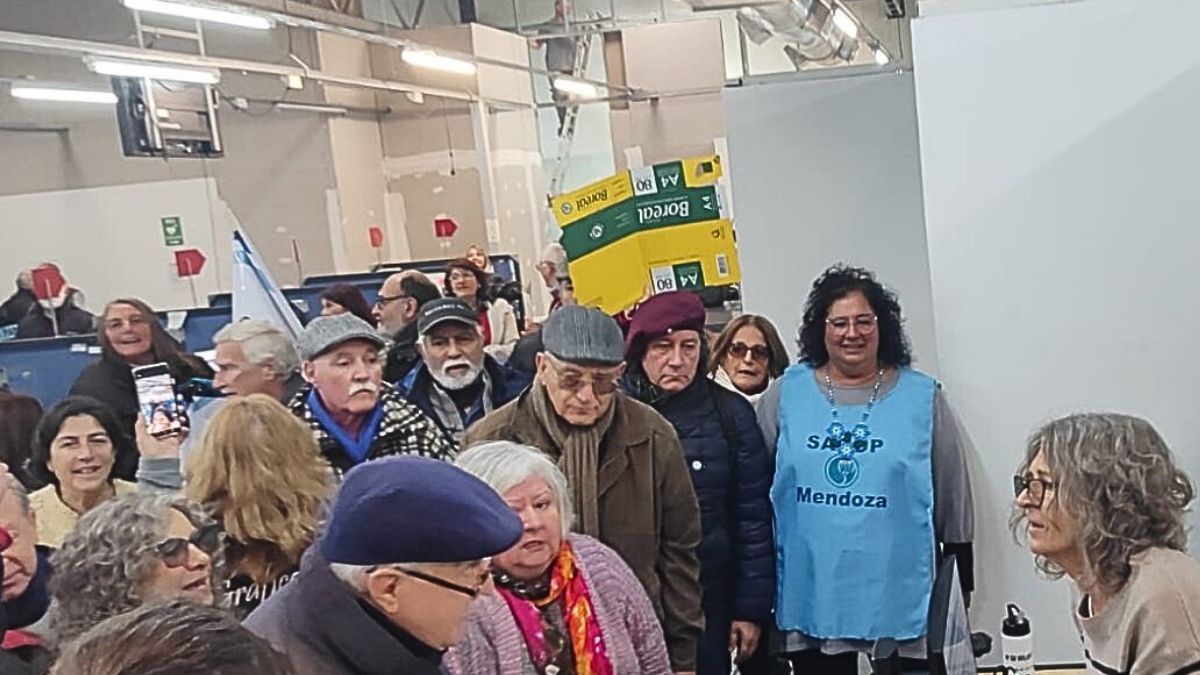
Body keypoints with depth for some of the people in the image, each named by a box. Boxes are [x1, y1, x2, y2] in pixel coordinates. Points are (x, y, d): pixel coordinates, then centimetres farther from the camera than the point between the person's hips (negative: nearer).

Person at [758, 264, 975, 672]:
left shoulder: (923, 396, 2)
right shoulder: (786, 393, 3)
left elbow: (953, 494, 7)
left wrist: (960, 588, 8)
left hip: (898, 595, 0)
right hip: (812, 596, 1)